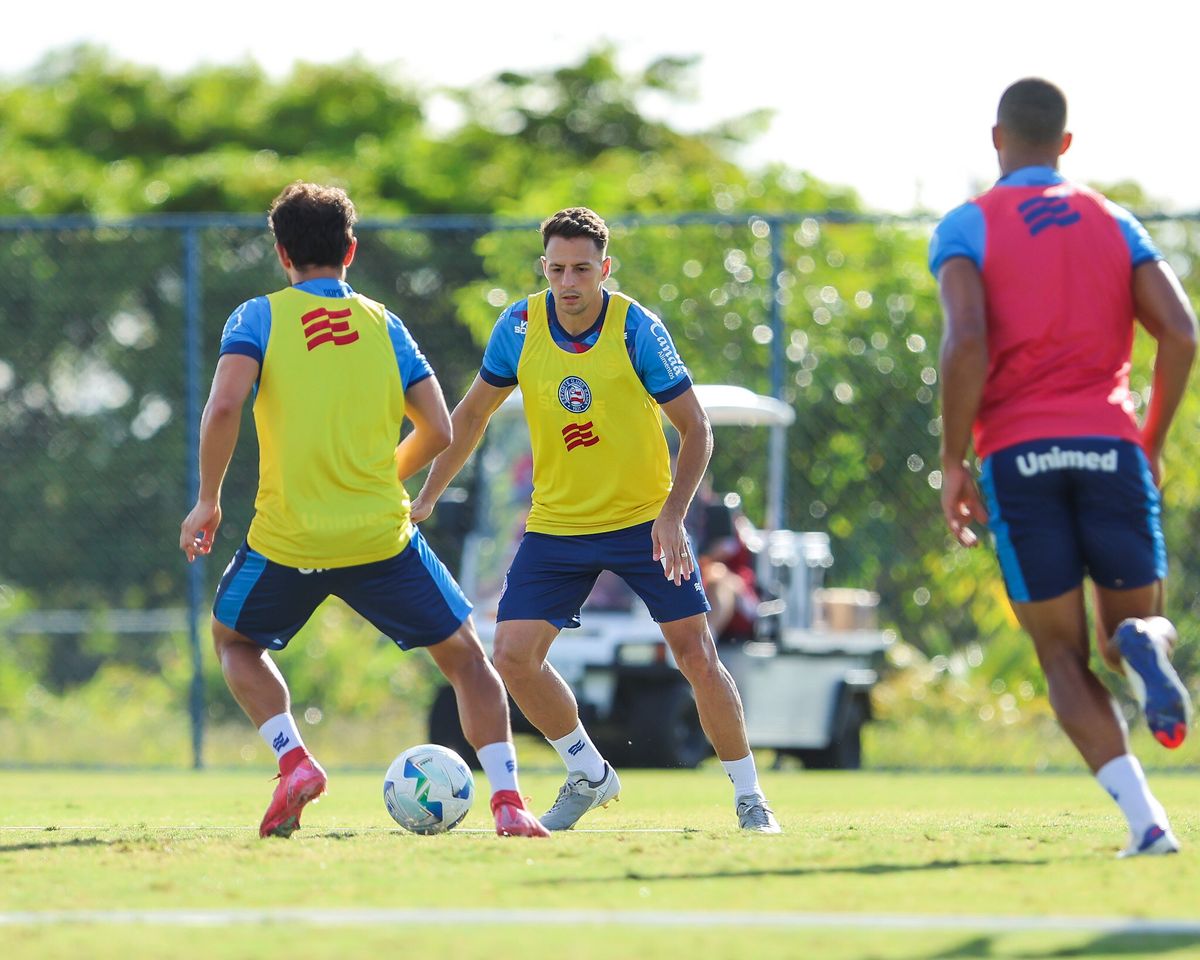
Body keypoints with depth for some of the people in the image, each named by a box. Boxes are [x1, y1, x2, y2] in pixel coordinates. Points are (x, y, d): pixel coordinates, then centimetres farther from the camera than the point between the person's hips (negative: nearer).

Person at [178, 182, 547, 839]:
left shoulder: (258, 317, 1)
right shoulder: (383, 324, 8)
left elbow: (224, 404, -16)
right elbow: (437, 432, 4)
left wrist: (207, 500, -4)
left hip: (286, 539, -1)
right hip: (381, 535, 1)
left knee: (234, 640, 27)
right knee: (465, 656, 14)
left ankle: (293, 761, 5)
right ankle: (507, 801, -2)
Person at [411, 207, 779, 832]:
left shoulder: (636, 329, -16)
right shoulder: (520, 326, -7)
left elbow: (696, 429, -11)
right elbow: (473, 412, 9)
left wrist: (672, 516, -23)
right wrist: (426, 498, 9)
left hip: (643, 518, -3)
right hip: (556, 523, 3)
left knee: (697, 656, -8)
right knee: (514, 657, -9)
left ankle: (750, 798, 8)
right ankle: (588, 776, 14)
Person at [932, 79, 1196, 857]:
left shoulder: (967, 228, 6)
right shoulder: (1115, 224, 15)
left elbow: (966, 342, -11)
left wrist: (953, 462, -4)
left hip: (1018, 455, -2)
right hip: (1111, 445, 2)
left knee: (1065, 660, 5)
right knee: (1138, 623, 14)